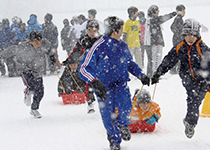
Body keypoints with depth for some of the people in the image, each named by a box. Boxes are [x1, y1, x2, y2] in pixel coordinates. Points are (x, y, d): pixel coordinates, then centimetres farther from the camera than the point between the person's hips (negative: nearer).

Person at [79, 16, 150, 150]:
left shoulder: (123, 45, 1)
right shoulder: (99, 47, -18)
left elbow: (130, 63, 21)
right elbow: (83, 68, -20)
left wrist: (141, 75, 9)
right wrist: (95, 81, -36)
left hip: (120, 82, 3)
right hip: (104, 85, -3)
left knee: (125, 106, -24)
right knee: (107, 116, 1)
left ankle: (122, 123, 10)